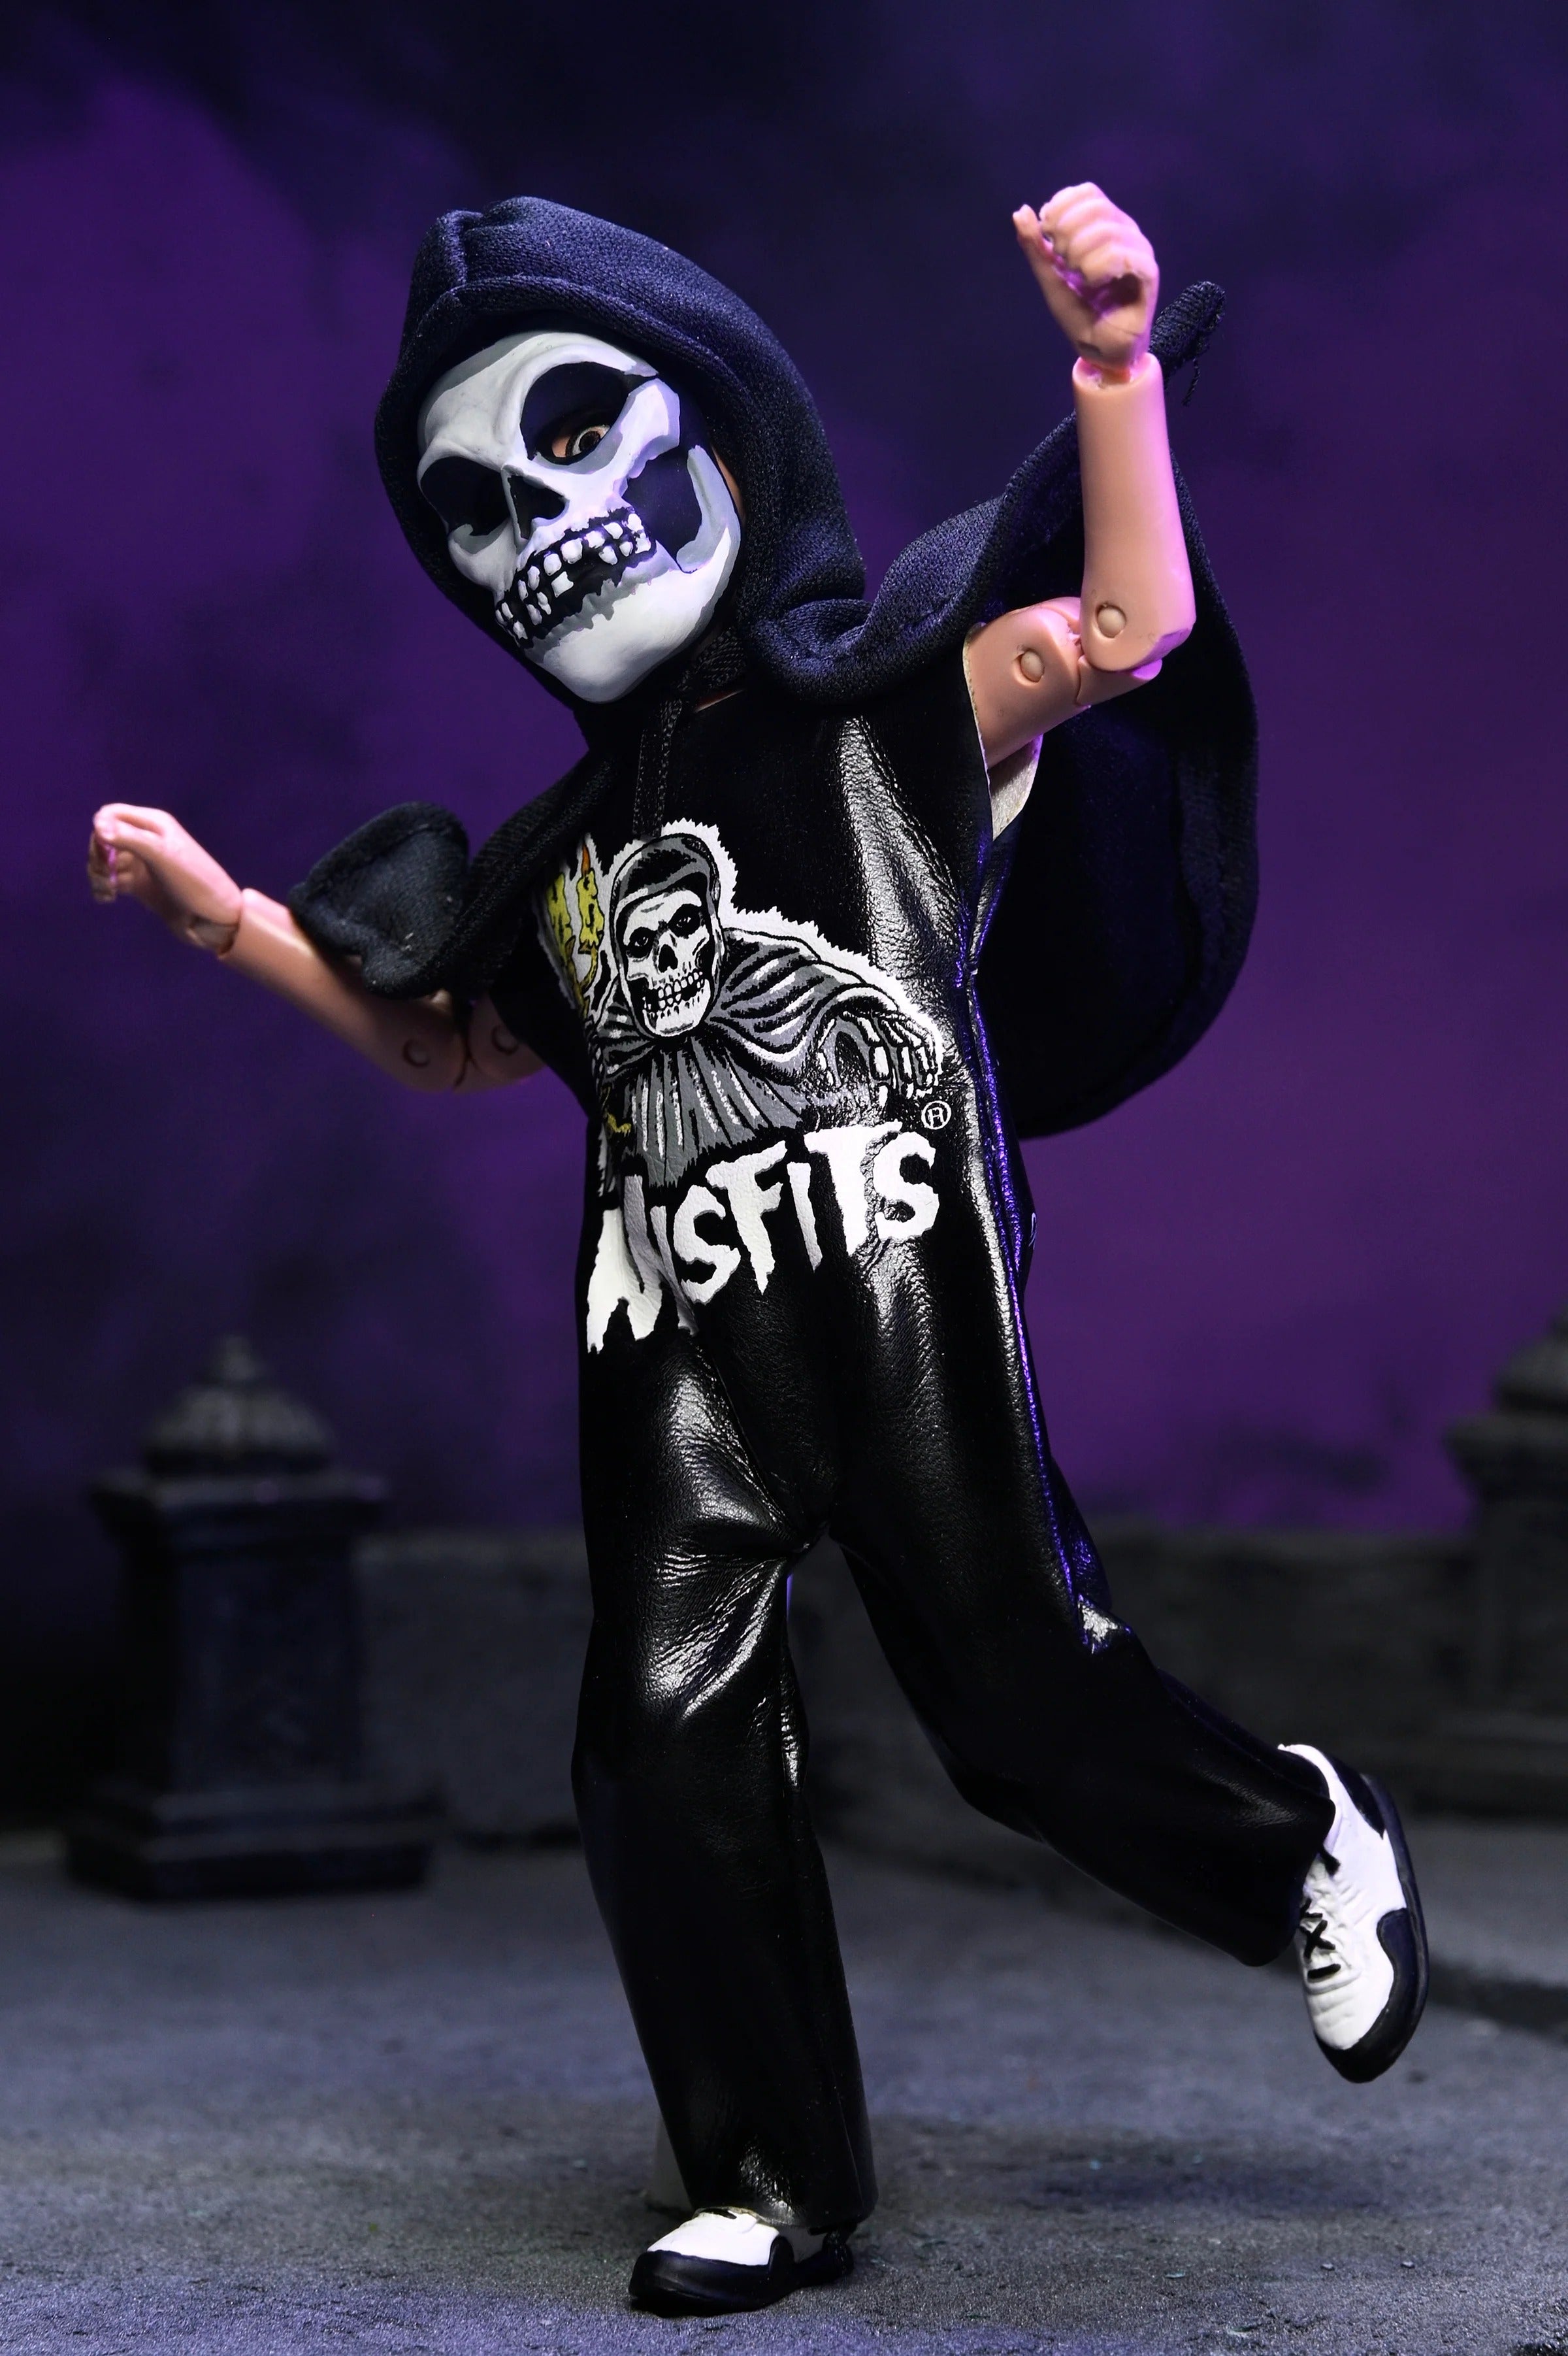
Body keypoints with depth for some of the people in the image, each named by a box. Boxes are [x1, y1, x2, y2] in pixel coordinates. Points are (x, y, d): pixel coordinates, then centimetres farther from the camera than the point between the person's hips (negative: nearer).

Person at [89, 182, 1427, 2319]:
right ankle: (776, 2187, 11)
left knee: (1021, 1699, -6)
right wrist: (227, 920, 28)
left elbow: (1128, 630, -8)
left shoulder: (886, 697, 7)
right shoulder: (567, 837, 24)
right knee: (667, 1735, -2)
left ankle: (1306, 1846, 26)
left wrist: (1117, 364, -17)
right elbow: (454, 1044, 36)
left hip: (901, 1278, -6)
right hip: (678, 1337, 6)